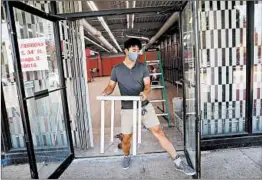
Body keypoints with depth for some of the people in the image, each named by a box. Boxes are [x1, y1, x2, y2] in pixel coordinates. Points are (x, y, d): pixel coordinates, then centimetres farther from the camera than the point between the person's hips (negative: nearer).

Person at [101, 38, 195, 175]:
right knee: (126, 138, 8)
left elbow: (147, 84, -4)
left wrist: (145, 92, -28)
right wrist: (105, 92, -17)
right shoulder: (116, 69, 1)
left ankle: (178, 163, 10)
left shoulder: (142, 67, 1)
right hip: (127, 109, 0)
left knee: (159, 132, -1)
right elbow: (111, 86, 6)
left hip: (144, 106, 0)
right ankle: (126, 156, 42)